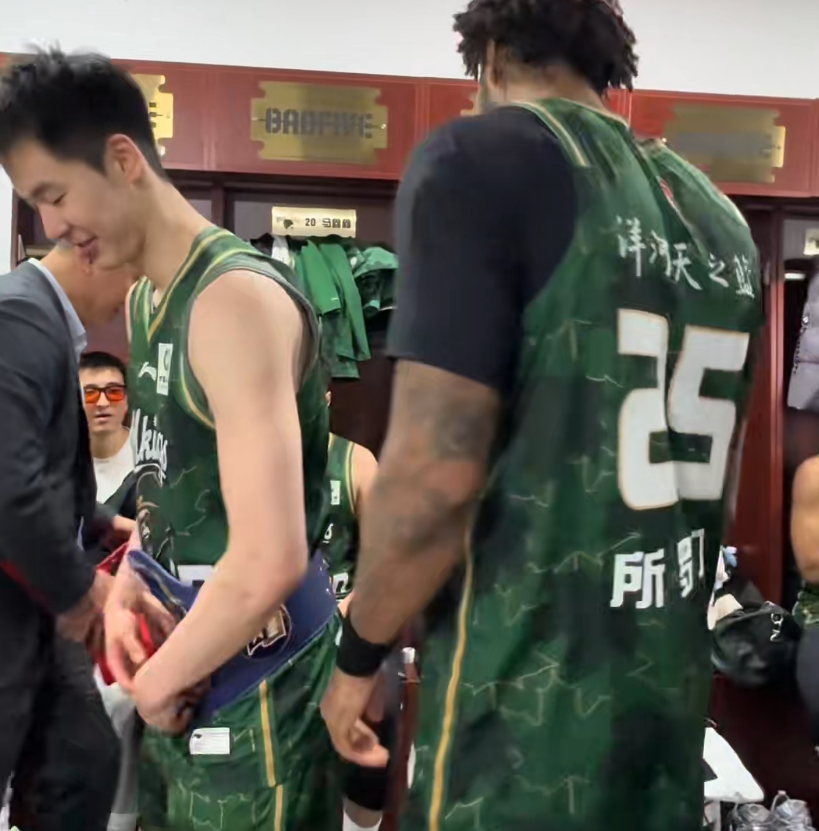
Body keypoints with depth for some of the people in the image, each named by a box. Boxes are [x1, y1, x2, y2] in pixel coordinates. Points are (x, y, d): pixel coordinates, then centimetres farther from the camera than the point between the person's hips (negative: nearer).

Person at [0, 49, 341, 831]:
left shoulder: (236, 298, -22)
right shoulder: (144, 302, 8)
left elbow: (270, 562, -28)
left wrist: (157, 680, -13)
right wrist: (128, 581, 2)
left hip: (249, 685, -8)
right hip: (185, 667, 9)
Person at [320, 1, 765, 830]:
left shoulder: (481, 157, -14)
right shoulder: (717, 218, 7)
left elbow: (434, 474, -22)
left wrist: (359, 651, -5)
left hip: (526, 707, -6)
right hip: (672, 688, 7)